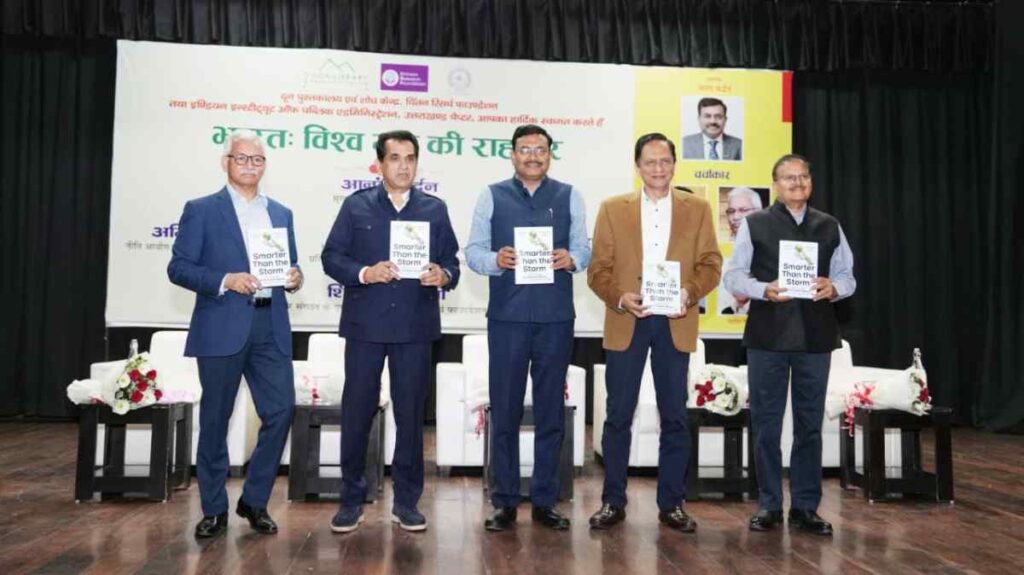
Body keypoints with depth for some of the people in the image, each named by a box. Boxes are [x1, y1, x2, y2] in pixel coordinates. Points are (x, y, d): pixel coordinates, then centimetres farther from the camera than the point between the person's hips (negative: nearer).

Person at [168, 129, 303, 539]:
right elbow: (179, 268, -3)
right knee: (215, 420, 5)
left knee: (281, 411, -2)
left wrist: (294, 278, -3)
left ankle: (254, 501, 17)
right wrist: (225, 281, -16)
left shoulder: (281, 213, 17)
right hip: (222, 328, -3)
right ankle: (214, 509, 19)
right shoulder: (201, 210, 3)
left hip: (271, 327, 4)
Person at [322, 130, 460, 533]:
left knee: (411, 413, 7)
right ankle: (351, 499, 19)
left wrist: (443, 276, -15)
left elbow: (451, 262, 7)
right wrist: (365, 273, -16)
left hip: (415, 325, 1)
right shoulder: (356, 206, 5)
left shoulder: (435, 209, 9)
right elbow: (332, 257, 1)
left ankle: (406, 501, 19)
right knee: (357, 411, 5)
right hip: (365, 324, -1)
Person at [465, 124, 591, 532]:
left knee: (551, 409, 6)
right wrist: (496, 260, -18)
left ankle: (545, 500, 17)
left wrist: (571, 260, -16)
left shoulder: (569, 197, 11)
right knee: (504, 409, 3)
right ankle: (505, 502, 14)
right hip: (507, 315, -1)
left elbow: (584, 249, 5)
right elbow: (473, 251, 2)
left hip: (556, 316, 1)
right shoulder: (492, 196, 8)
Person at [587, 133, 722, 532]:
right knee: (619, 416, 3)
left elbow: (711, 263, 5)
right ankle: (612, 502, 14)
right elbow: (598, 268, 2)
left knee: (674, 417, 6)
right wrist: (619, 298, -15)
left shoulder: (697, 209, 9)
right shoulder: (613, 209, 7)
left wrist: (690, 292, -14)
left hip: (675, 323, 1)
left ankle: (672, 504, 17)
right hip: (626, 323, -1)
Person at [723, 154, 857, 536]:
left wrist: (834, 287, -10)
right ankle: (769, 505, 16)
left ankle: (805, 507, 18)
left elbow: (847, 276, 12)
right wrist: (765, 290, -17)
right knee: (766, 423, 4)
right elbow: (734, 275, 0)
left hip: (815, 335, 2)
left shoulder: (830, 227, 13)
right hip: (767, 334, -2)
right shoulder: (754, 224, 5)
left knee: (810, 424, 7)